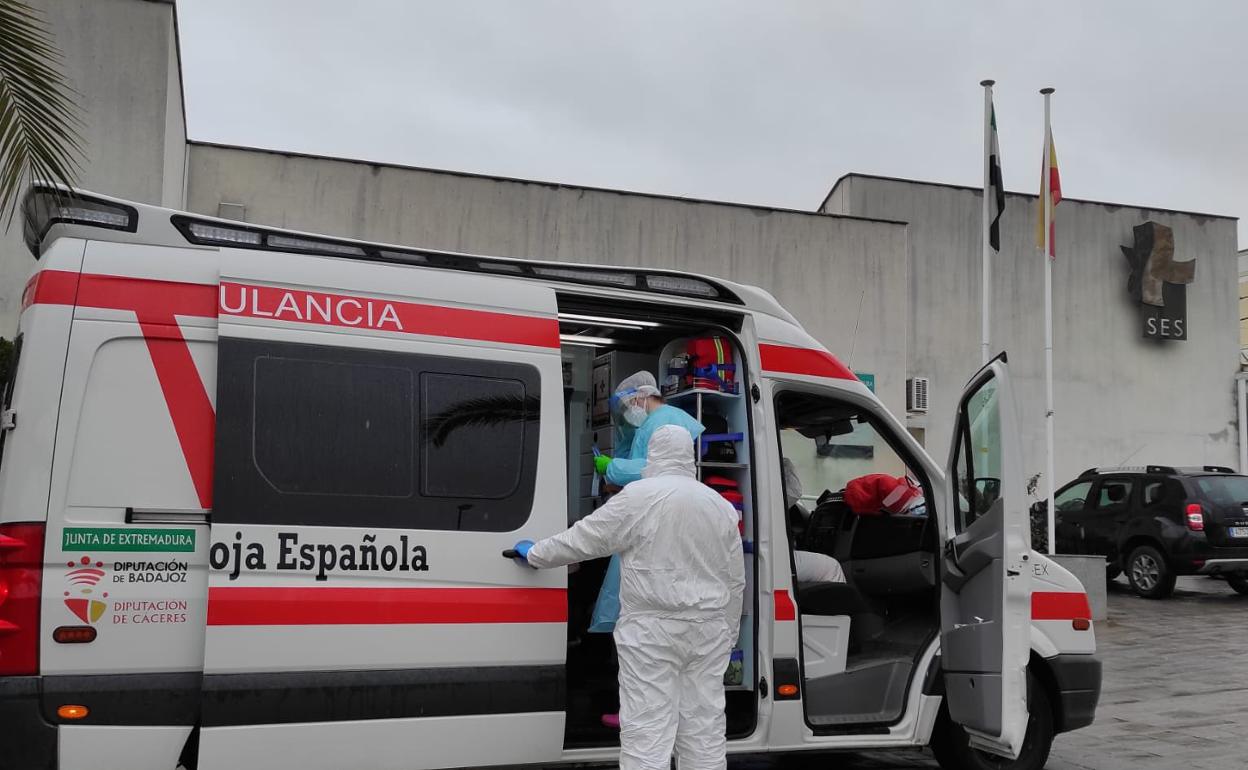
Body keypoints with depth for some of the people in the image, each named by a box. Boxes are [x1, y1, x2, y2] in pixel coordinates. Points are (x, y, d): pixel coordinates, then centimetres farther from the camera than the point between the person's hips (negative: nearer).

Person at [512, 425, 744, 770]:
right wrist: (727, 637, 23)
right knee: (704, 732, 10)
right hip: (708, 631, 5)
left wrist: (534, 554, 14)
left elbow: (583, 539, -2)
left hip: (652, 631, -5)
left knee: (646, 735, -4)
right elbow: (735, 580, 14)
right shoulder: (723, 506, 10)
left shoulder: (639, 496, -7)